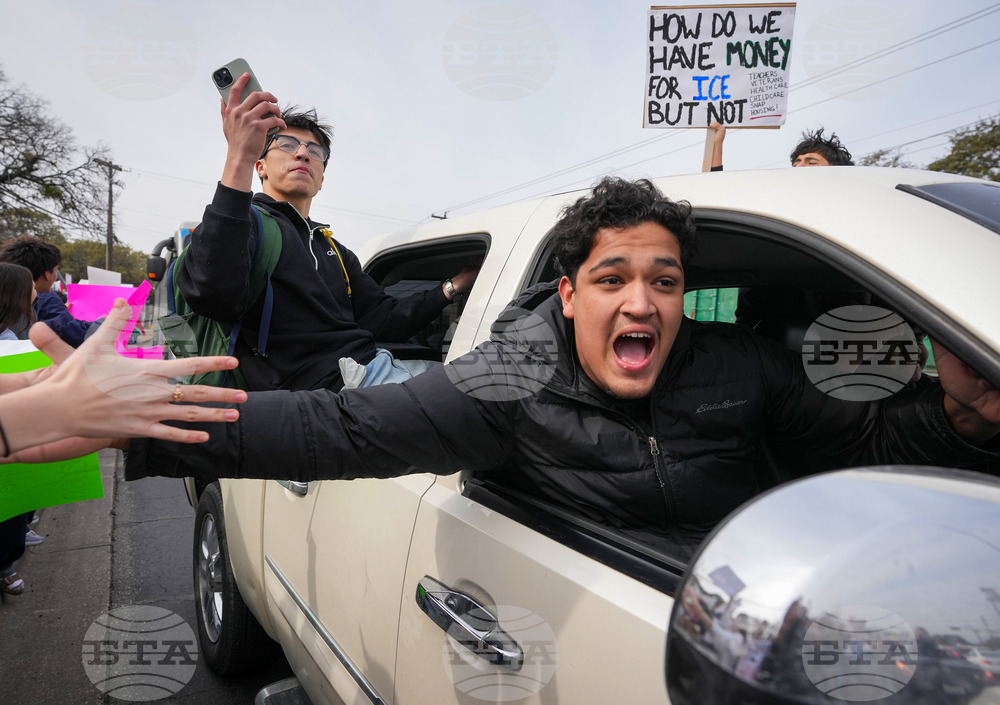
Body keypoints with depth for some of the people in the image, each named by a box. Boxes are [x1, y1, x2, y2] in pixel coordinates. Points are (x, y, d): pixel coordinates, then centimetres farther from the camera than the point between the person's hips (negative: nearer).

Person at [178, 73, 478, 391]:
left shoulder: (335, 251, 29)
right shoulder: (248, 222, 5)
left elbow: (386, 321, 22)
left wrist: (453, 286, 15)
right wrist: (239, 158, -22)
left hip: (379, 367, 8)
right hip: (325, 384, -8)